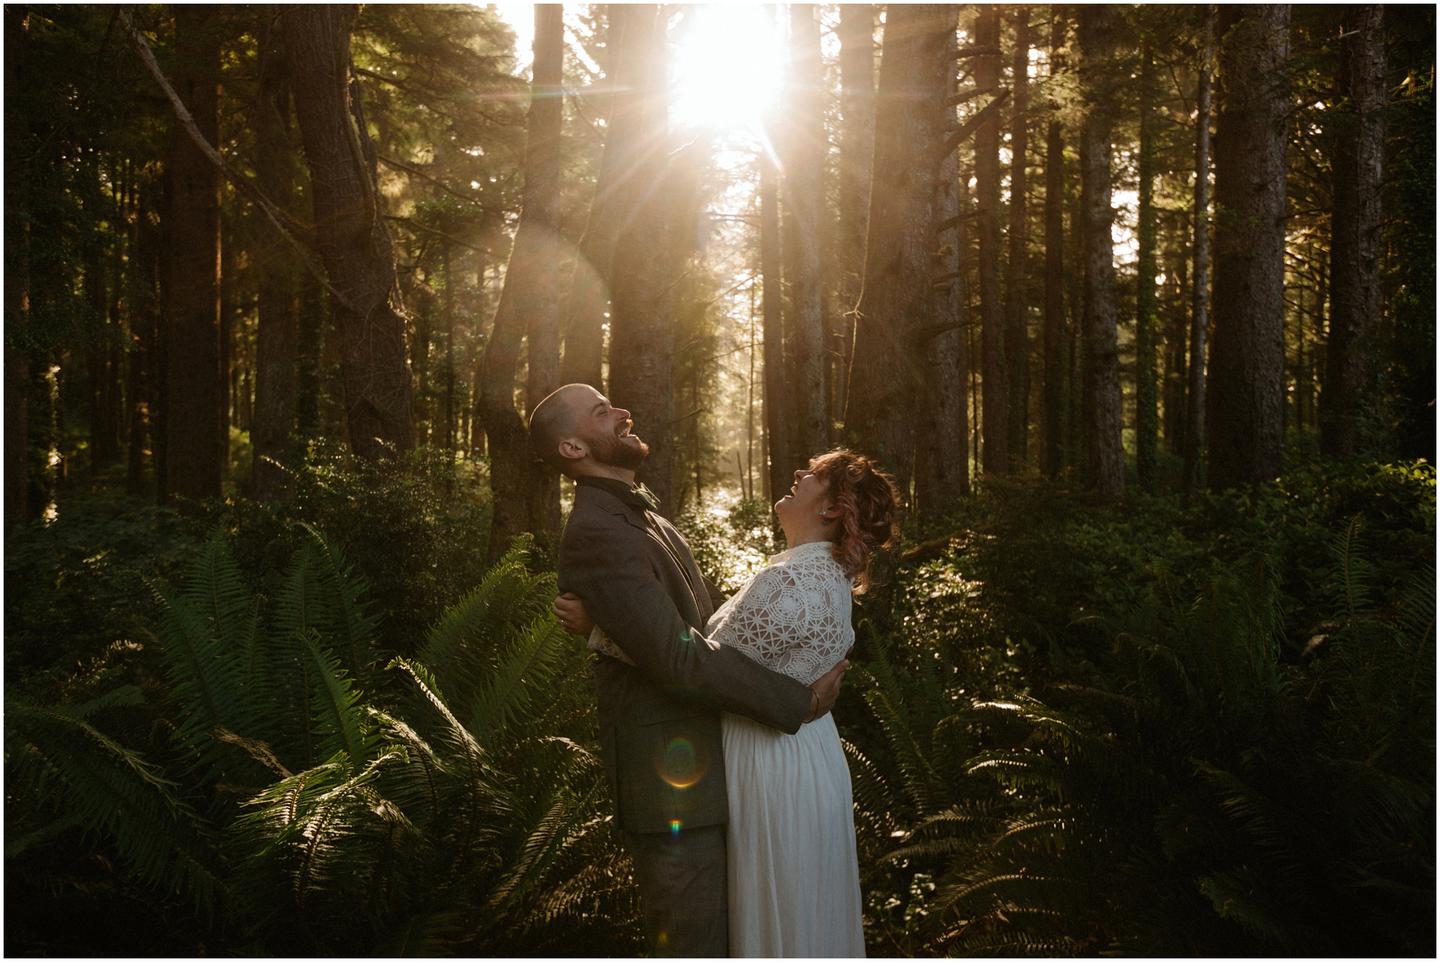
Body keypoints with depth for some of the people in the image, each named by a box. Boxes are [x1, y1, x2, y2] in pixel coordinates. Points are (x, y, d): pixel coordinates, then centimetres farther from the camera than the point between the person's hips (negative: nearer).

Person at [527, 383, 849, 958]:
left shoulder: (645, 518, 14)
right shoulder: (594, 534, -20)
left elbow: (707, 621, 19)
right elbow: (678, 658, -25)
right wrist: (796, 702, -18)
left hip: (698, 765, 10)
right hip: (670, 785, -10)